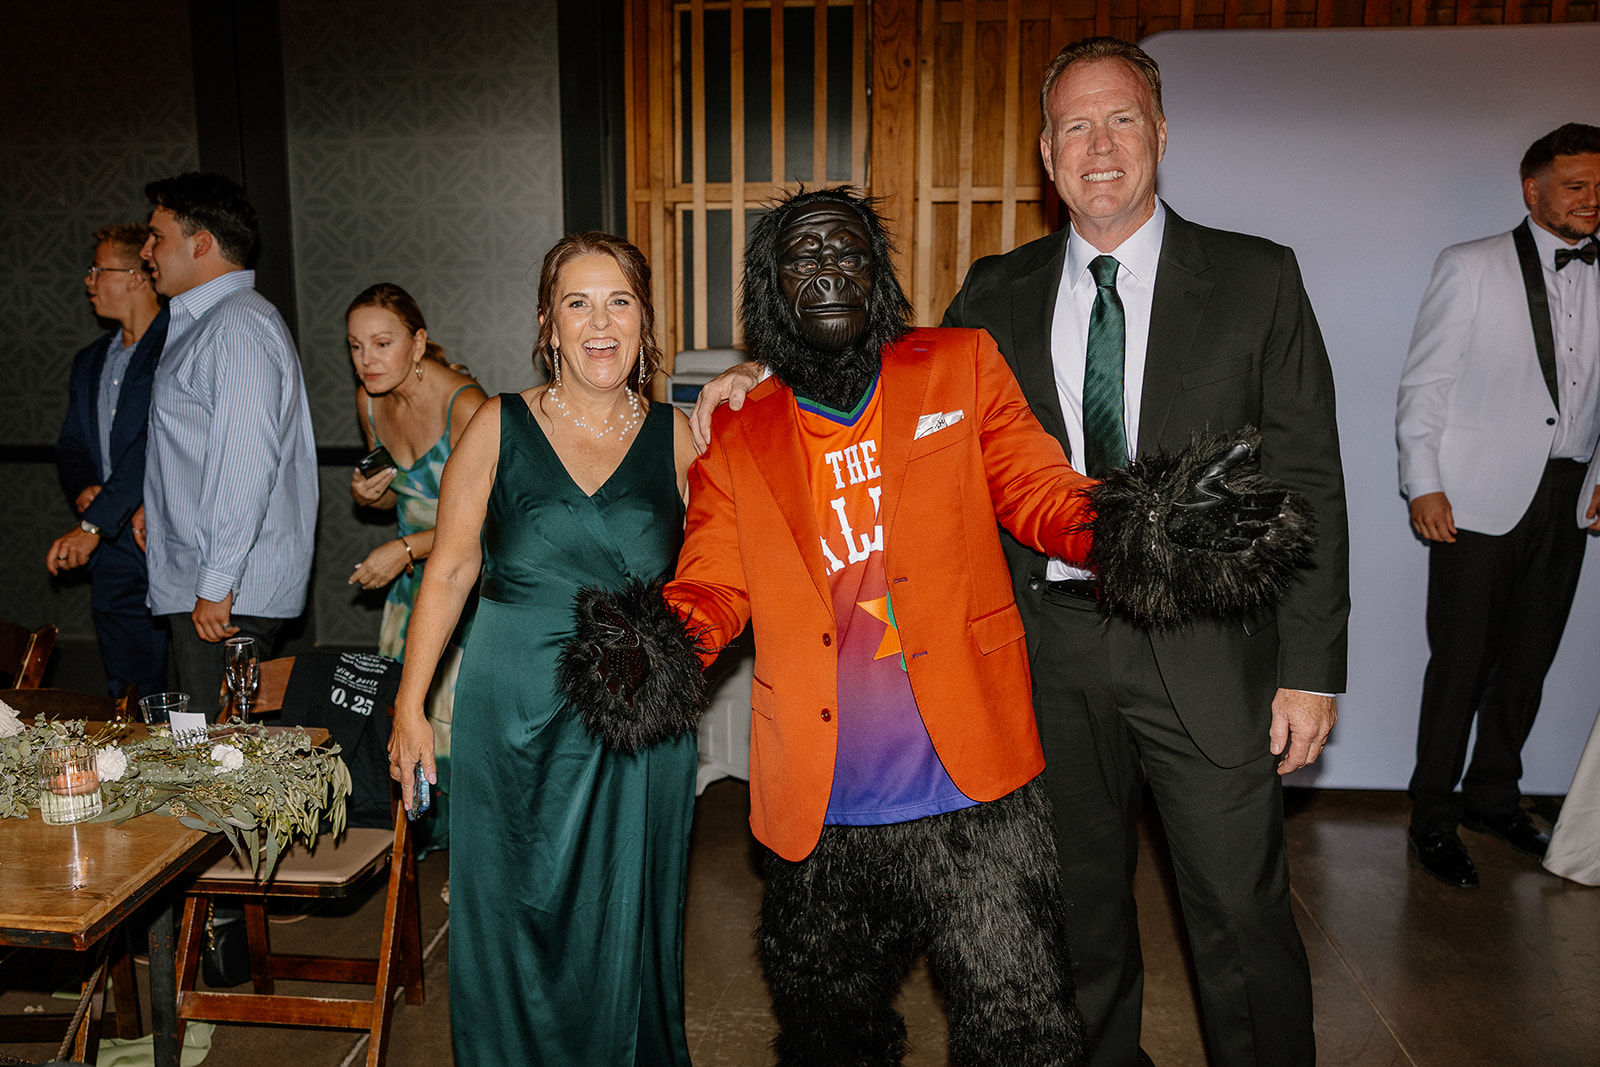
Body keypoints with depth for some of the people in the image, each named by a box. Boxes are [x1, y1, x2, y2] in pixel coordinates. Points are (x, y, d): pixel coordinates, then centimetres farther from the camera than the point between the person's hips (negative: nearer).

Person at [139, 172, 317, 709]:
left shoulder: (240, 326, -15)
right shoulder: (201, 323, 20)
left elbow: (247, 463, -23)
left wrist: (217, 584, -24)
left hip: (229, 593, -10)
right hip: (194, 584, 10)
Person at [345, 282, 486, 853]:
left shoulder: (463, 405, -22)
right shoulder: (370, 401, 1)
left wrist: (406, 549, -21)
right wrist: (368, 492, -6)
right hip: (411, 571, 7)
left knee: (453, 710, -8)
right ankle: (417, 832, 28)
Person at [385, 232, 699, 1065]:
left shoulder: (674, 436, 1)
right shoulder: (499, 427, -2)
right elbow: (450, 569, 1)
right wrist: (410, 705, 0)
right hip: (514, 716, 0)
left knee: (622, 925, 13)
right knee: (514, 919, 14)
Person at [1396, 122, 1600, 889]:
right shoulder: (1471, 267, 0)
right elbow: (1423, 384, -3)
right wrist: (1422, 484, -10)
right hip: (1479, 501, -5)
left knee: (1529, 657, 11)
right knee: (1460, 661, -1)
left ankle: (1494, 798, 29)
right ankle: (1434, 819, 13)